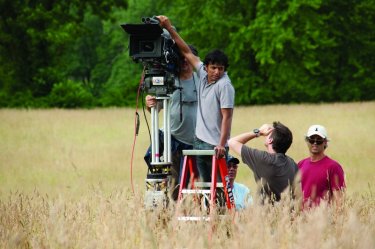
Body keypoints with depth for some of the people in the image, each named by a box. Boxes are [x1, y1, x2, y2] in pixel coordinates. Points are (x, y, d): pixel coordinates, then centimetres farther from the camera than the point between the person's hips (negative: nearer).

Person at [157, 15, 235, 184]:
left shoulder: (225, 86, -12)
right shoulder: (203, 74, 7)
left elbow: (227, 117, -17)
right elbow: (187, 52, 14)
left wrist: (222, 145, -25)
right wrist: (169, 28, 13)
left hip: (215, 146, -7)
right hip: (199, 142, 7)